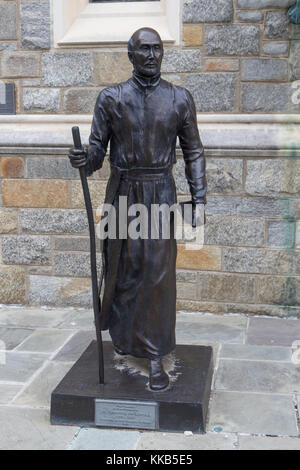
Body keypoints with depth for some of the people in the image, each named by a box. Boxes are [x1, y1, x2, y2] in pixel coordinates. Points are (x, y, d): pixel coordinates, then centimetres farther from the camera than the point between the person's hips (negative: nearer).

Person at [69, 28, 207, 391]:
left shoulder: (180, 99, 2)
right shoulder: (110, 98, 2)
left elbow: (193, 151, 7)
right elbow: (98, 147, 3)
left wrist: (198, 197, -2)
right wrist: (84, 159, -21)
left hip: (161, 194, 0)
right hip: (122, 193, 1)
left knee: (159, 272, -3)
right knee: (122, 268, 9)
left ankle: (156, 356, 8)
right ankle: (123, 336, 33)